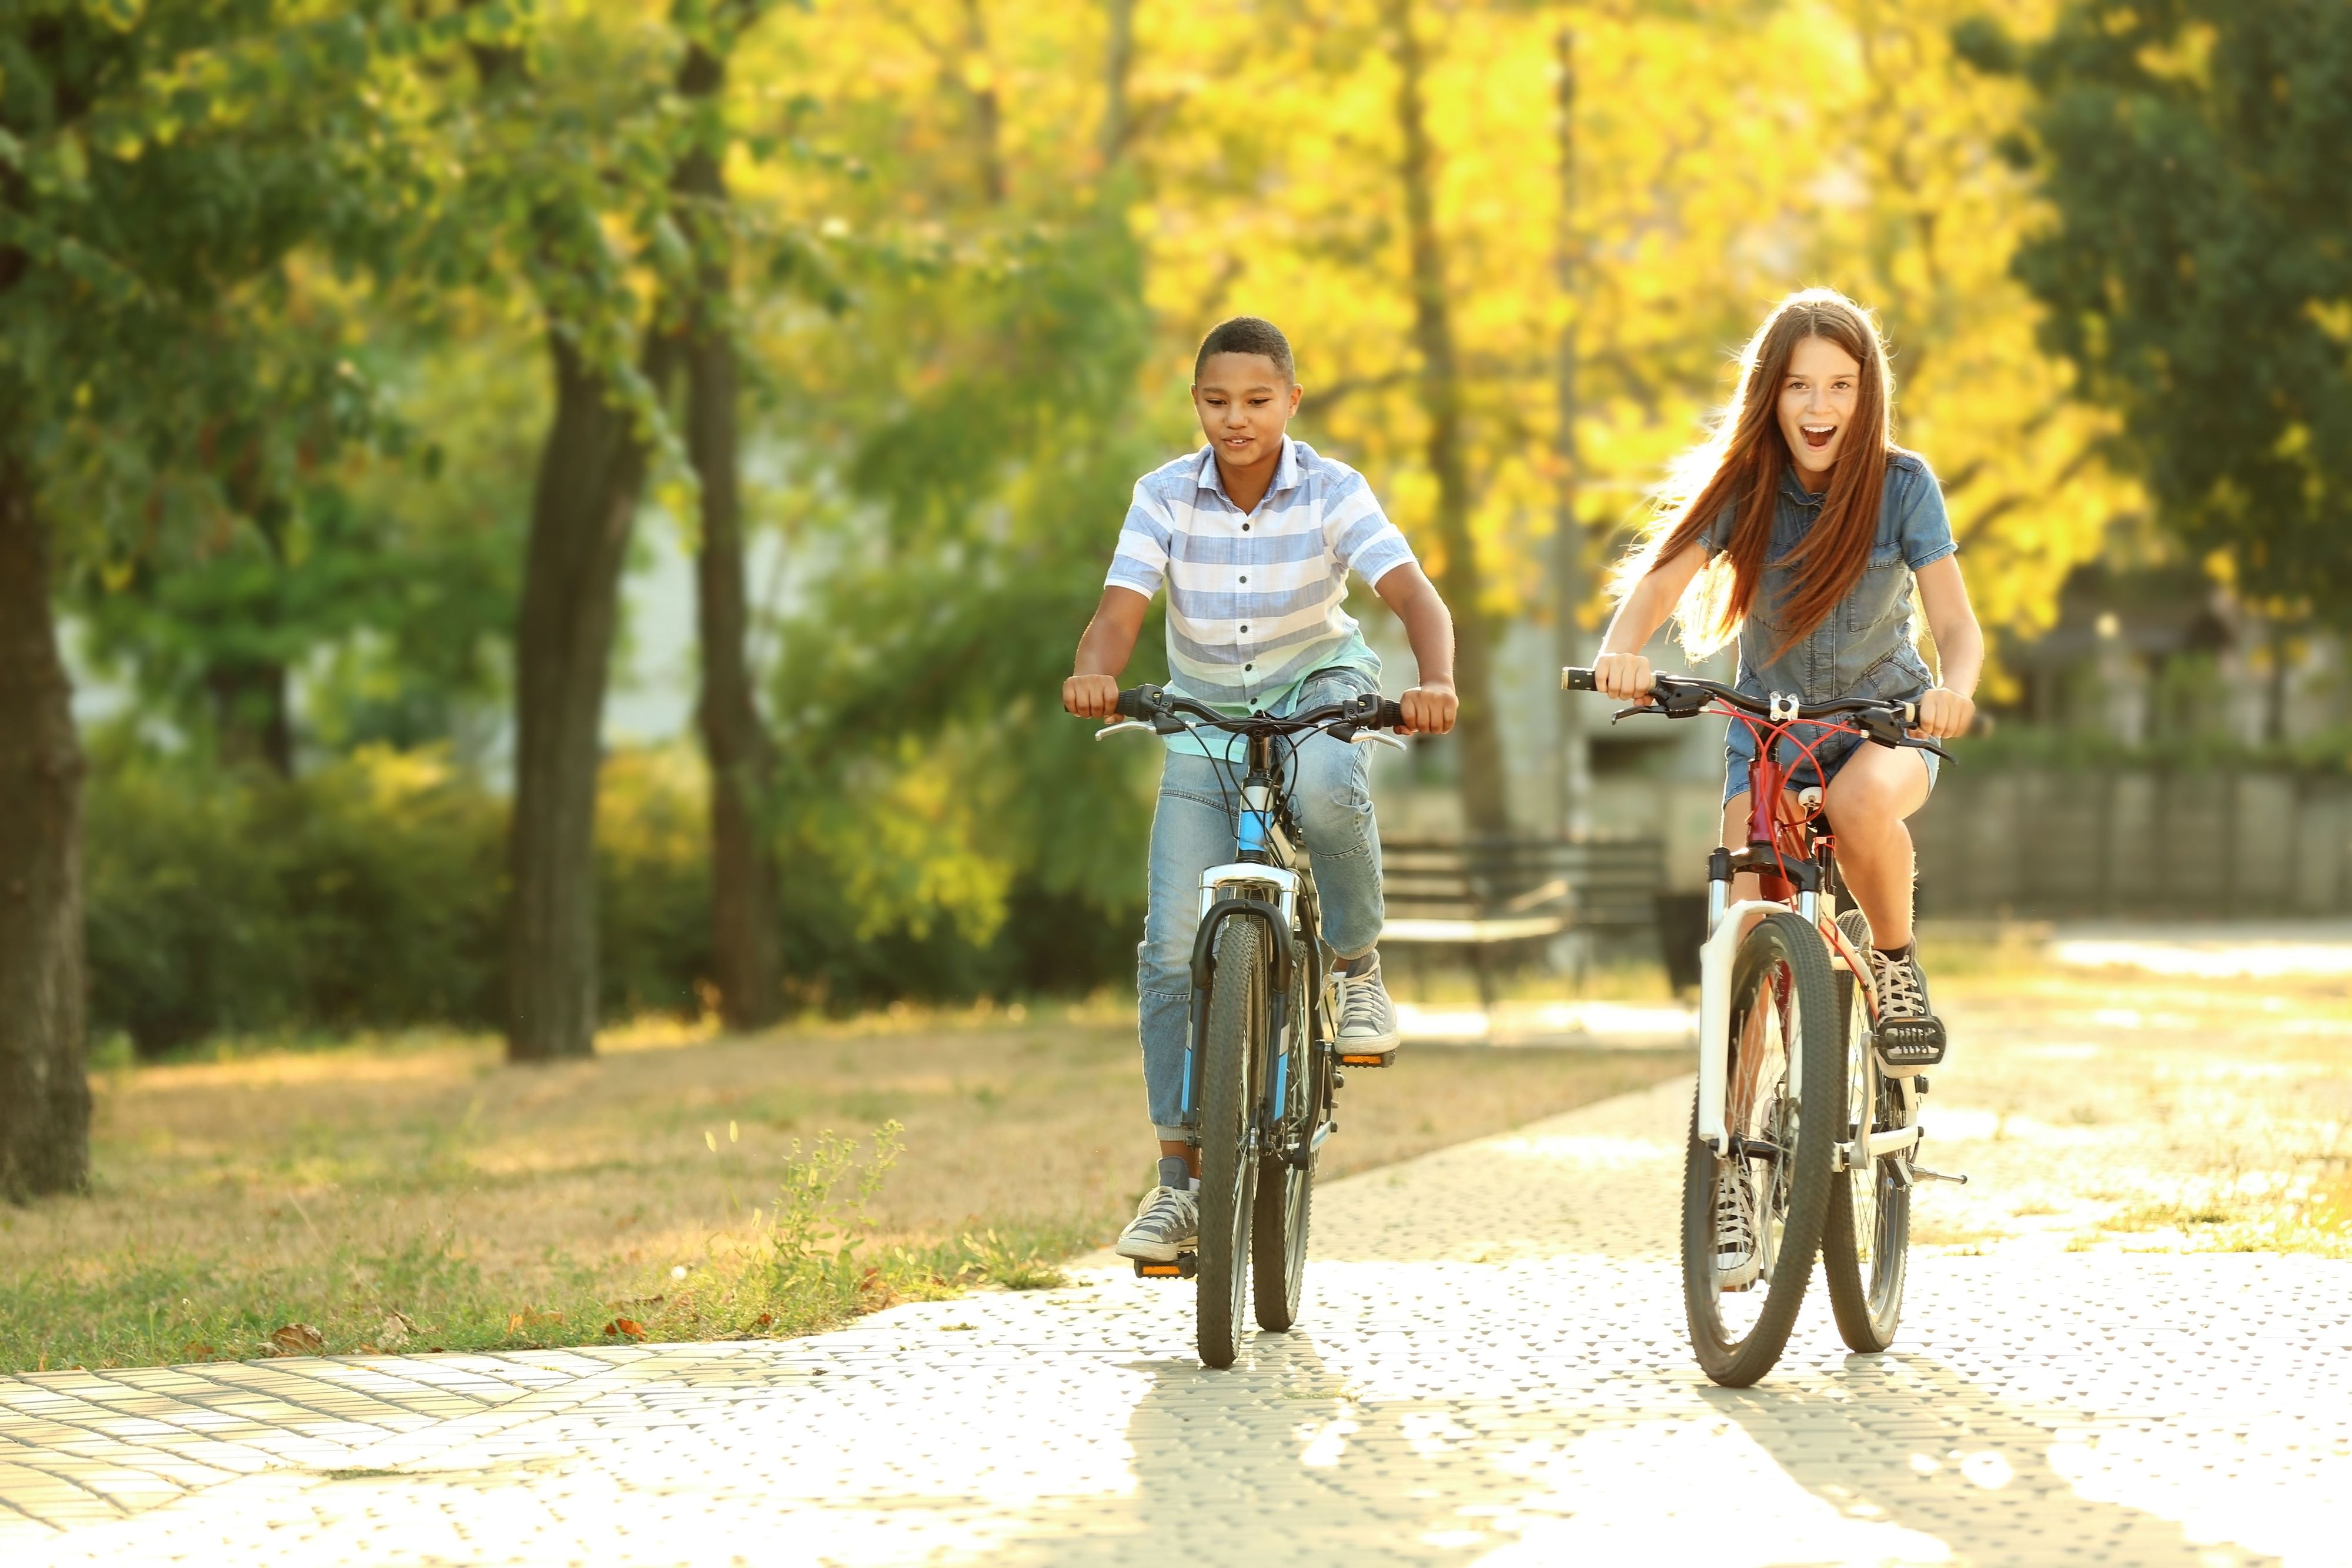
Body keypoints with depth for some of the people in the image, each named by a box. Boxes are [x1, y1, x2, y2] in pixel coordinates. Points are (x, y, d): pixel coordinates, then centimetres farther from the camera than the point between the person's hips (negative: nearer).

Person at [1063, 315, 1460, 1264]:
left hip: (1318, 686, -2)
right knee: (1174, 946, -9)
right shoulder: (1165, 498, -12)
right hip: (1204, 714, 2)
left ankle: (1357, 968, -11)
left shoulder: (1331, 493, -15)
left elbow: (1414, 595, -26)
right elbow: (1120, 610, -22)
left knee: (1325, 788, -40)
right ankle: (1180, 1177, 0)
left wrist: (1436, 682, -47)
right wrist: (1093, 675, -46)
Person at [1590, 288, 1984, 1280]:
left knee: (1861, 803, -38)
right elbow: (1661, 576, -21)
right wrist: (1621, 649, -44)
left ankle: (1896, 957, -9)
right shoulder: (1743, 484, -8)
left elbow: (1955, 620, -19)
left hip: (1886, 721, -2)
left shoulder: (1901, 485, -12)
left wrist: (1955, 686, -42)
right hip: (1768, 727, 2)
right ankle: (1733, 1177, -4)